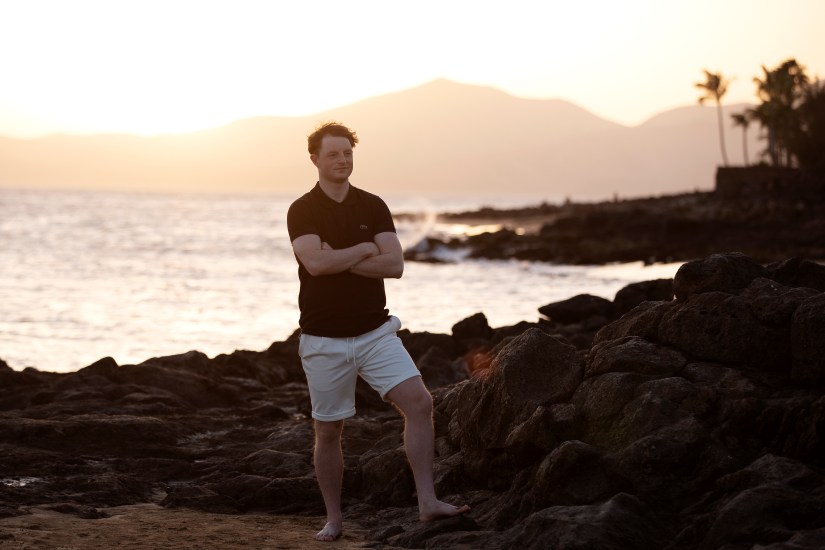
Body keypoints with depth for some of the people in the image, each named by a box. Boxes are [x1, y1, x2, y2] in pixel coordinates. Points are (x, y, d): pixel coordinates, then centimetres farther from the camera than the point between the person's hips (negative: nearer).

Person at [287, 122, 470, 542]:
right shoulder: (302, 211, -4)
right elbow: (316, 262, -22)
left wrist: (338, 259, -14)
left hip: (376, 331, 2)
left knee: (419, 402, -15)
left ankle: (427, 502, -14)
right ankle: (333, 519, 20)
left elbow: (394, 265, -7)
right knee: (328, 432, 5)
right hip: (324, 340, -2)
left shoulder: (373, 207, 5)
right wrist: (366, 248, -10)